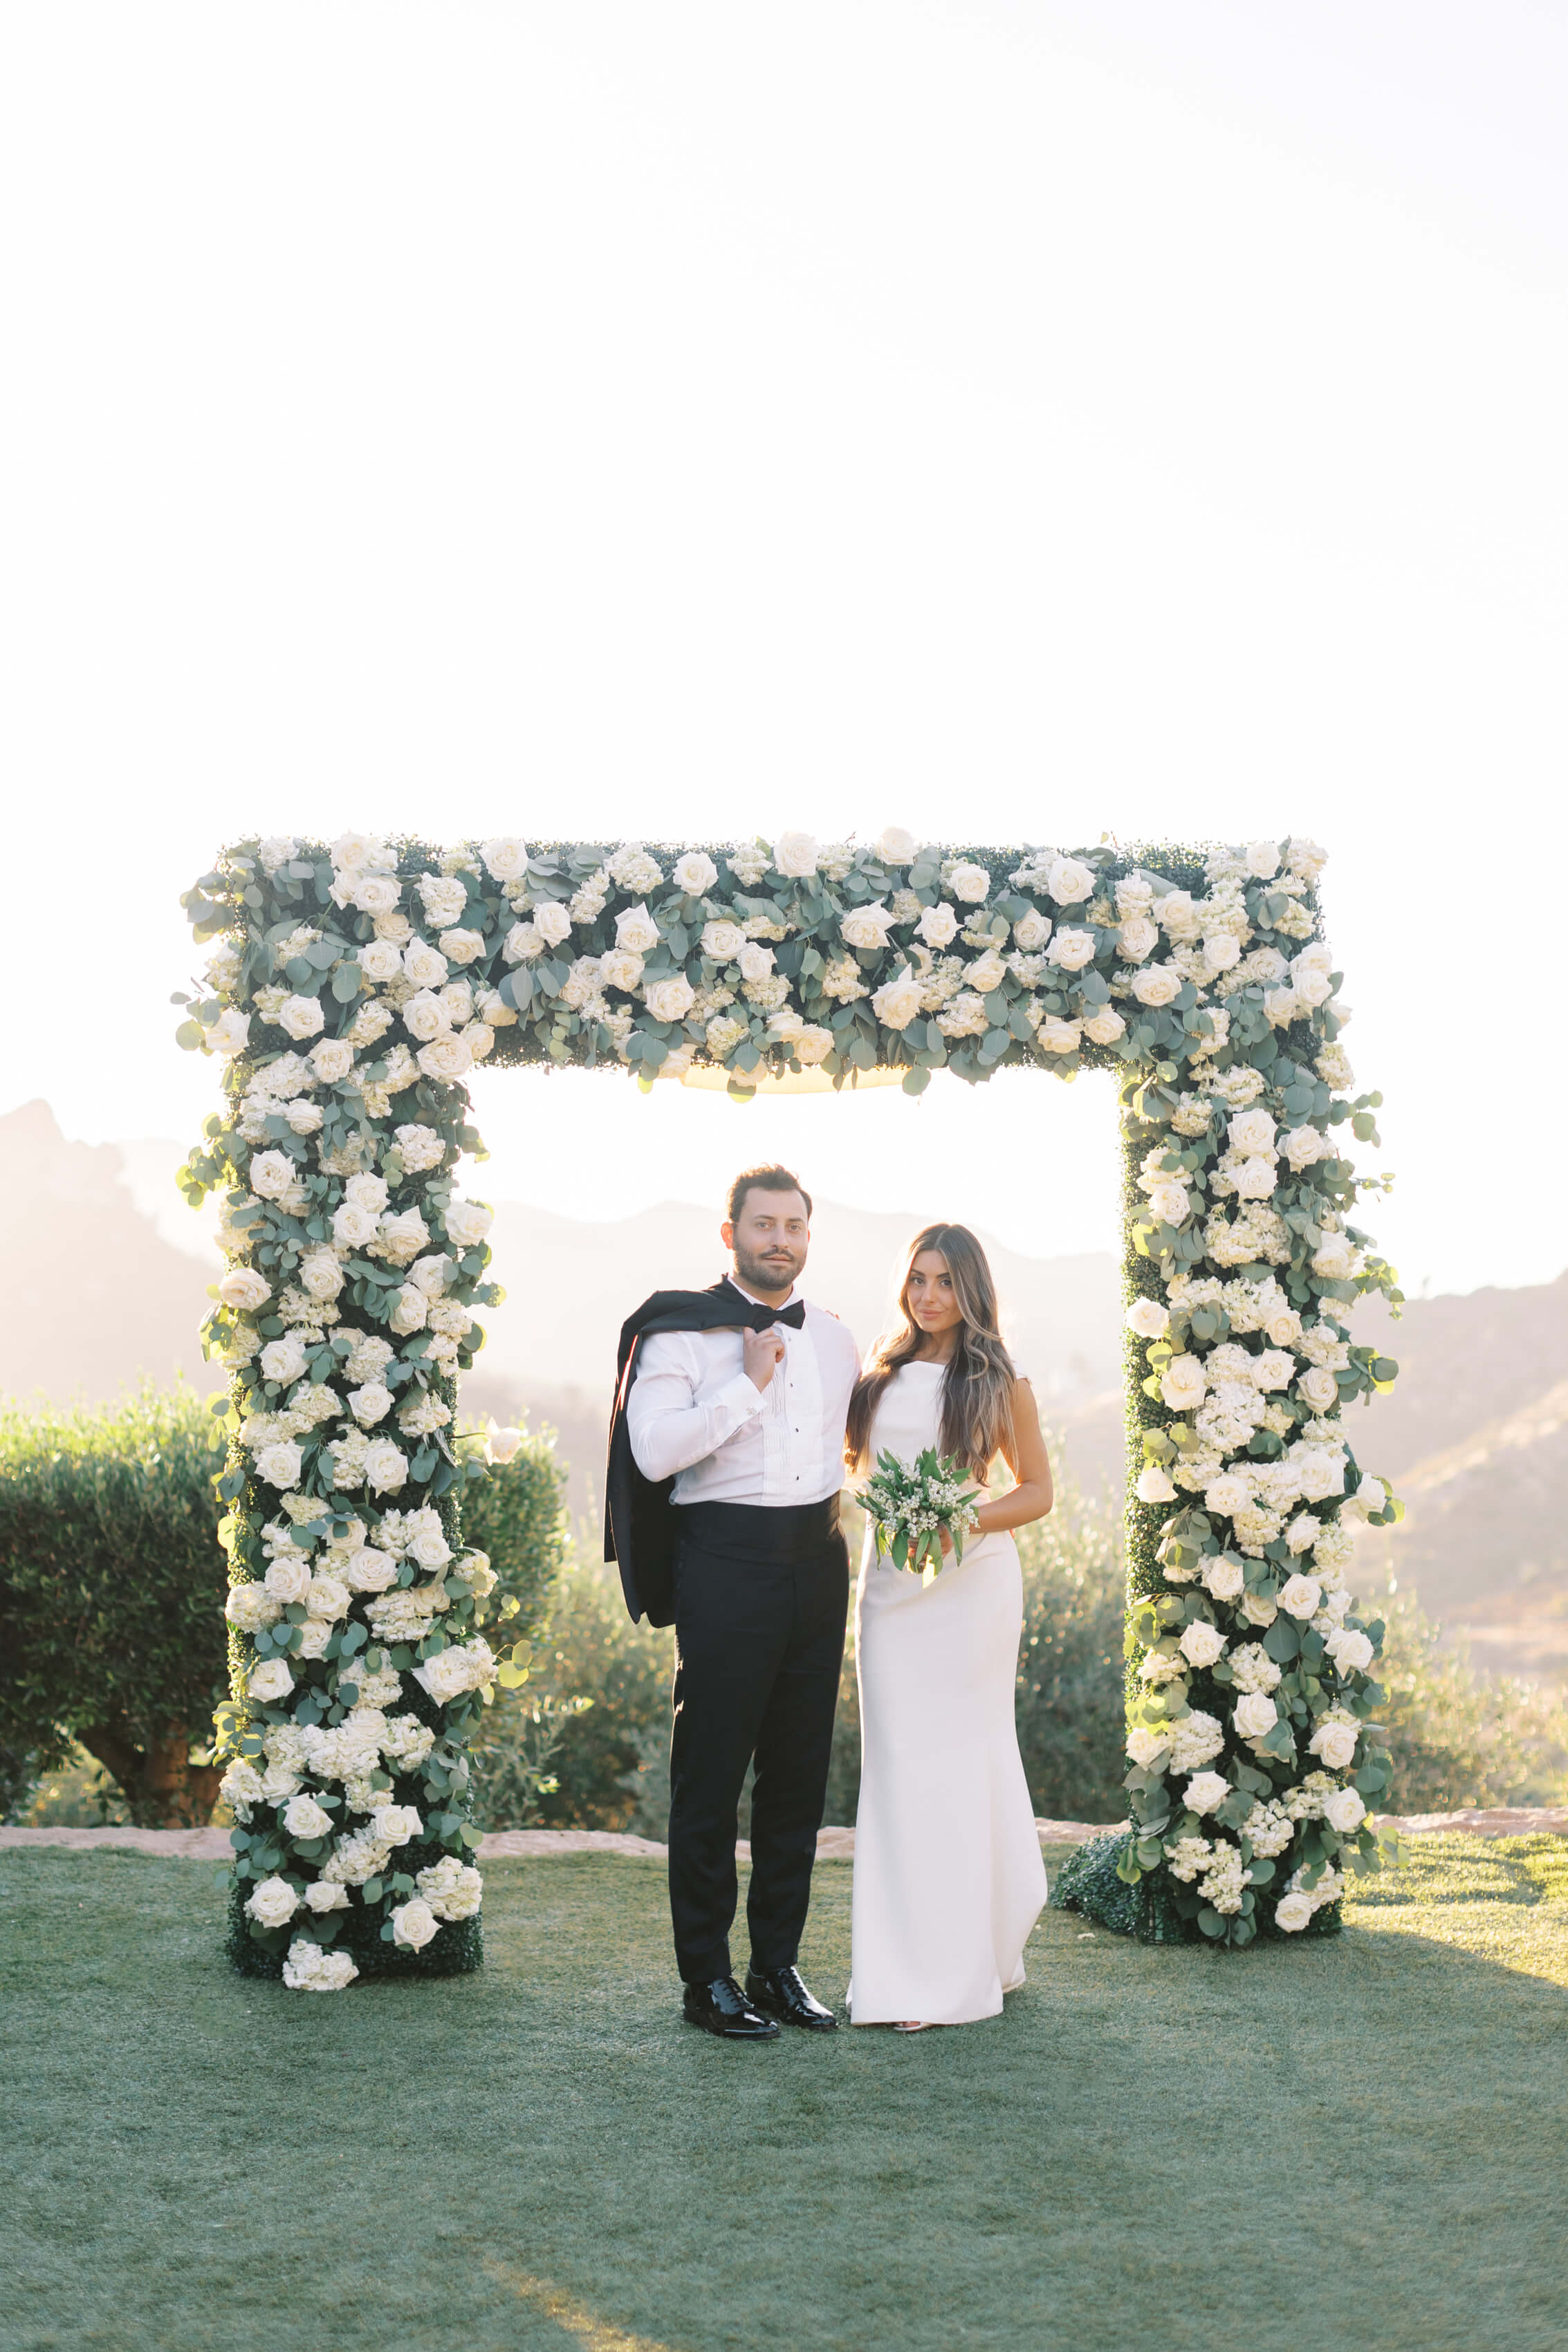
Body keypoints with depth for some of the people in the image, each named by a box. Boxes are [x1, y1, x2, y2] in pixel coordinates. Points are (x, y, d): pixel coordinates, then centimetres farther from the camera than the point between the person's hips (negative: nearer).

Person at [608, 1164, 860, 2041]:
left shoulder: (835, 1338, 12)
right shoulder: (681, 1333, -5)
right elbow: (655, 1452, -18)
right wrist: (748, 1382, -17)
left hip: (818, 1560, 5)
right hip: (727, 1562, -5)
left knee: (801, 1772, 9)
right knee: (712, 1776, -1)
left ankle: (779, 1967, 19)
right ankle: (707, 1978, 9)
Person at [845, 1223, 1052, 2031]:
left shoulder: (997, 1380, 0)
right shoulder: (882, 1371, 11)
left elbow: (1036, 1491, 3)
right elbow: (850, 1455, 23)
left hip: (970, 1580, -4)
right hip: (889, 1582, 4)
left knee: (961, 1756, -1)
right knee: (897, 1760, 3)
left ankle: (961, 1968, 8)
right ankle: (906, 1969, 10)